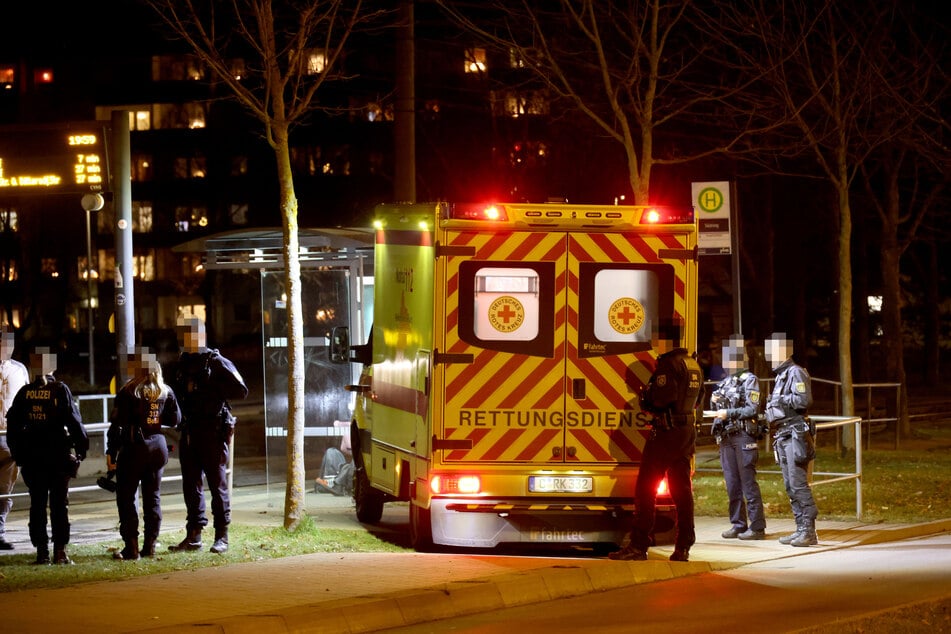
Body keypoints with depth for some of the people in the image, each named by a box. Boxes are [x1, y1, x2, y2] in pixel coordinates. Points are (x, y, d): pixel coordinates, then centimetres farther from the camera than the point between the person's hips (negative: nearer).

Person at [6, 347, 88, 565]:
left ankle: (41, 551, 6)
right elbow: (74, 421, -10)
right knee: (59, 504, 3)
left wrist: (18, 453, 12)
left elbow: (13, 424, 5)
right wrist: (81, 448, -1)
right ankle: (60, 551, 0)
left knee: (37, 504, 7)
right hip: (59, 455, -2)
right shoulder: (60, 390, -7)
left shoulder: (25, 392, 2)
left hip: (32, 457, 2)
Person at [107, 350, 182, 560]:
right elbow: (175, 419, 7)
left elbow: (117, 423, -12)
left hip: (134, 448, -5)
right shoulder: (166, 392, 2)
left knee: (126, 497, 2)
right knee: (152, 497, 12)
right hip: (158, 446, 5)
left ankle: (131, 548, -4)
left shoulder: (128, 392, -11)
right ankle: (150, 546, 12)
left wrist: (112, 451, -8)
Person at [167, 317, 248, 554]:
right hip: (188, 433, 6)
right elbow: (176, 395, 23)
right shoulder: (182, 364, 14)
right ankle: (193, 535, 11)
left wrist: (212, 391, -15)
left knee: (217, 484, -3)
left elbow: (240, 390, -8)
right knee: (191, 484, 7)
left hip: (213, 431, -6)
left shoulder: (217, 362, -4)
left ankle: (221, 537, 0)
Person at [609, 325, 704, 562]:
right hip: (688, 433, 9)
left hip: (666, 432, -9)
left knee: (646, 489, -5)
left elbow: (662, 398, -24)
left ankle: (638, 545, -7)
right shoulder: (694, 365, 16)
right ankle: (683, 547, 6)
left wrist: (646, 401, -4)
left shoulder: (669, 365, -13)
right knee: (682, 490, 8)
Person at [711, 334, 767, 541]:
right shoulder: (725, 382, 17)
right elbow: (719, 408, 24)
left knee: (748, 483, -9)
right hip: (726, 437, 8)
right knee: (732, 483, 7)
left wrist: (728, 413, -16)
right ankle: (738, 525, 12)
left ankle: (757, 527, -8)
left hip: (744, 436, -8)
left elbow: (752, 409, -12)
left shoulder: (749, 380, -5)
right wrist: (716, 402, 3)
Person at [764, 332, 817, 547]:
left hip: (796, 436, -10)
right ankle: (801, 529, 12)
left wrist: (780, 400, -12)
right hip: (783, 437, 10)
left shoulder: (796, 373, -10)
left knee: (799, 485, -12)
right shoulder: (781, 375, 20)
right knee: (790, 487, 9)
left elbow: (803, 400, -21)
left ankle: (809, 532, -12)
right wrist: (772, 410, 9)